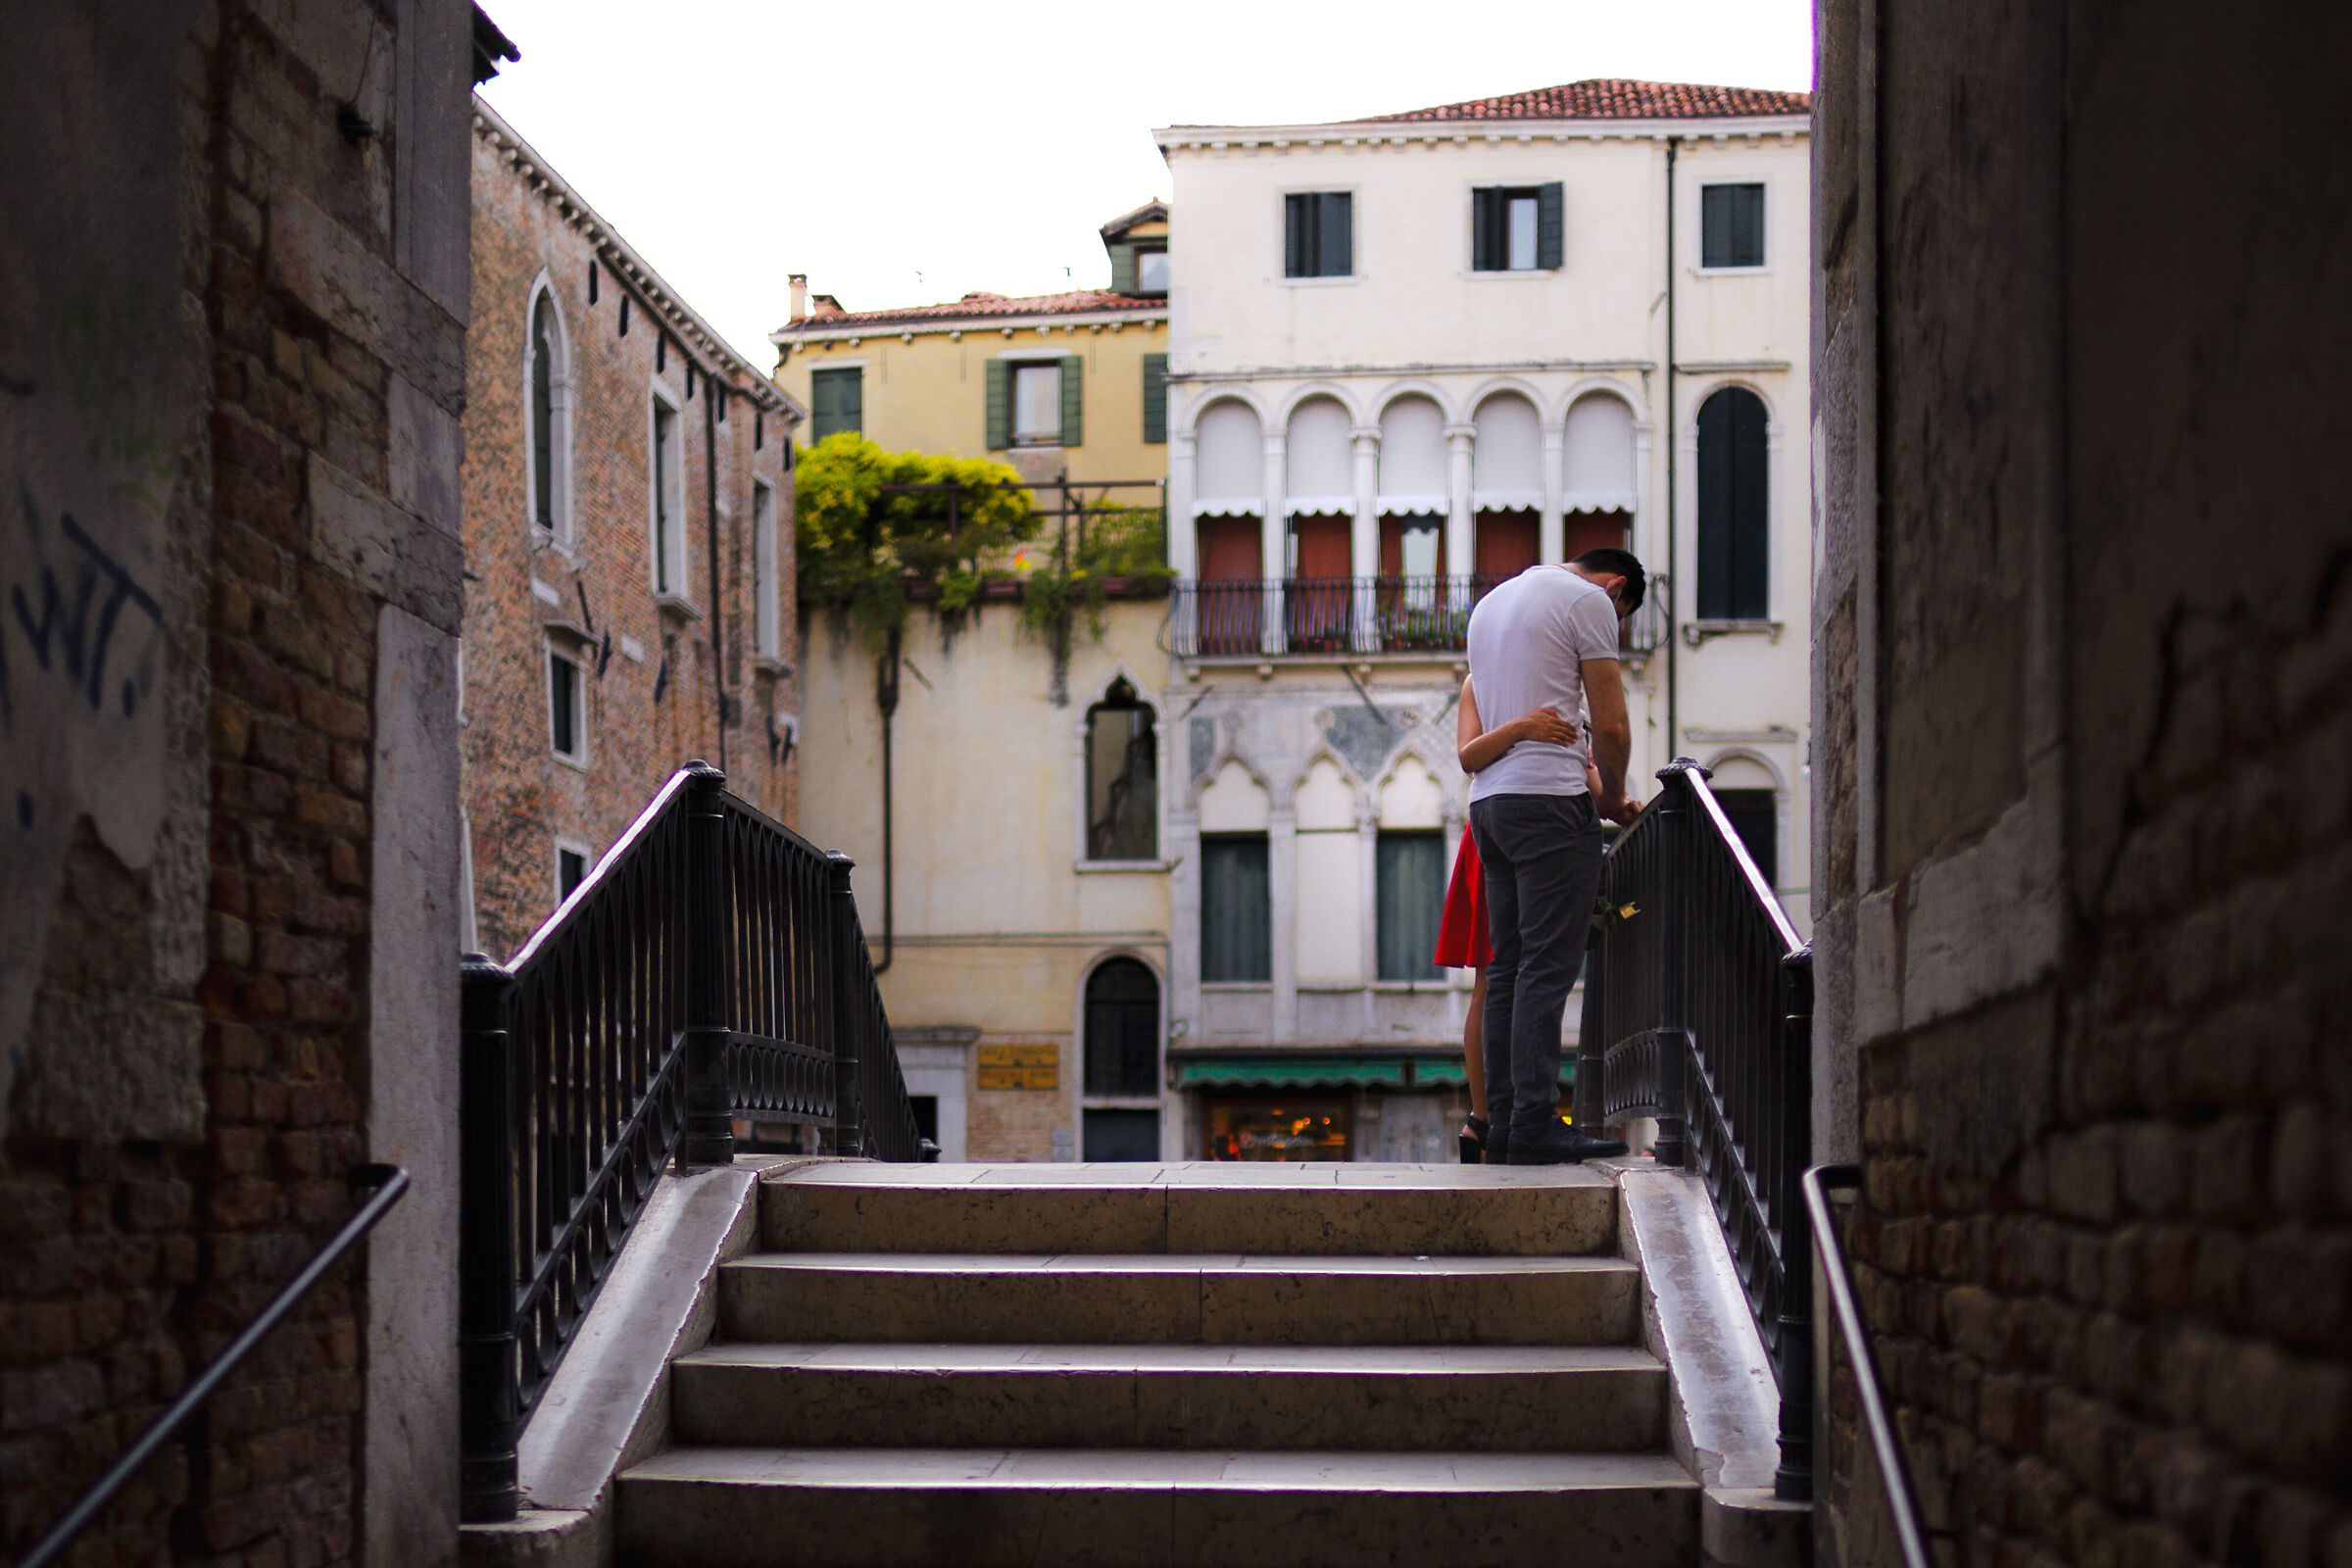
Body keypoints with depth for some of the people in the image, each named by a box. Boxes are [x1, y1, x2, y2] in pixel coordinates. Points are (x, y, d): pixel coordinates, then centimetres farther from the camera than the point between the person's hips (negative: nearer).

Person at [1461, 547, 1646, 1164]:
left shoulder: (1492, 601, 26)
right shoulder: (1588, 601, -1)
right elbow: (1611, 725, -4)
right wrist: (1614, 796, 12)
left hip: (1490, 804, 8)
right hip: (1550, 798, -8)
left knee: (1508, 968, 7)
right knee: (1547, 966, -10)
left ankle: (1503, 1124, 5)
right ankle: (1533, 1126, -14)